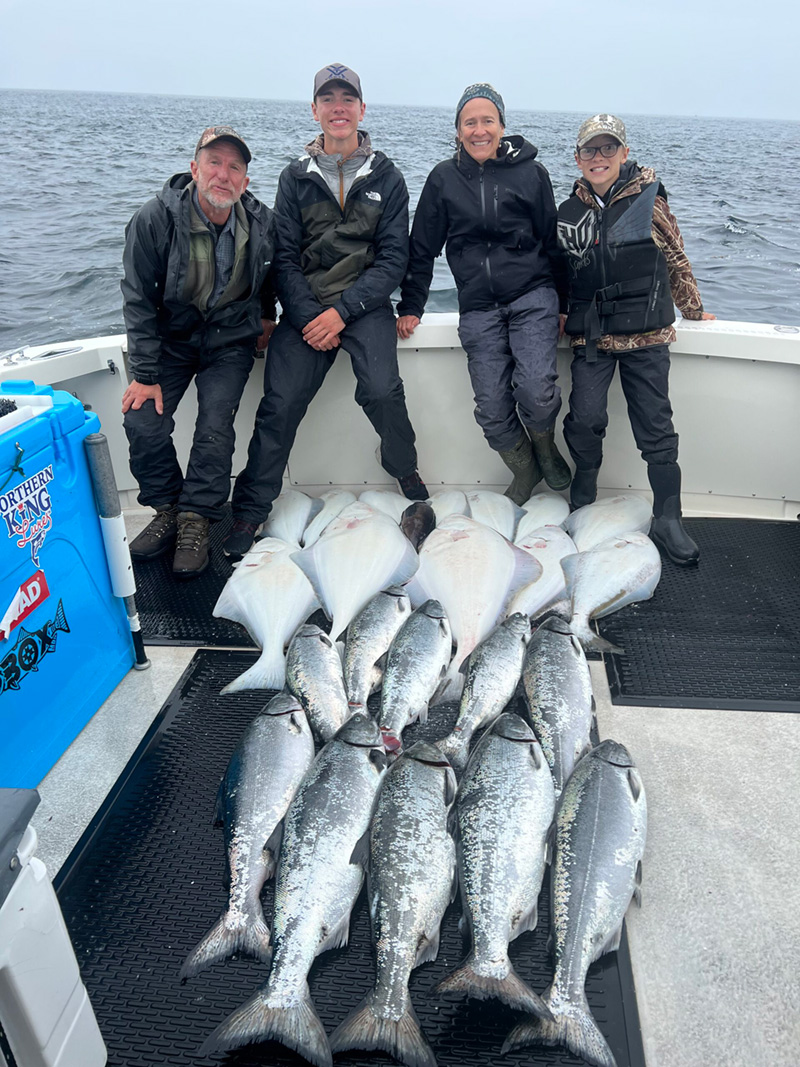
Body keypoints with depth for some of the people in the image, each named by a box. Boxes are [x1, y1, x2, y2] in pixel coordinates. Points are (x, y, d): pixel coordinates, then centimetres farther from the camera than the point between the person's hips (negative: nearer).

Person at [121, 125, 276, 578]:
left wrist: (266, 316, 15)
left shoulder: (262, 222, -10)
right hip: (170, 338, 0)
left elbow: (269, 274, 15)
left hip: (230, 341, 1)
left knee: (216, 429, -17)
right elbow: (139, 300, -14)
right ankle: (168, 511, 4)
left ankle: (196, 522, -1)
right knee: (143, 422, -17)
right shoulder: (155, 219, -17)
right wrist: (145, 373, -17)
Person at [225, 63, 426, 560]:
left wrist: (343, 309, -12)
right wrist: (306, 316, -10)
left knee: (382, 391, -24)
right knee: (280, 403, -13)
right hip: (306, 306, 1)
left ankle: (405, 468, 7)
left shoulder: (385, 176, 6)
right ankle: (250, 509, -1)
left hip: (365, 304, -1)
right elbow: (285, 256, 5)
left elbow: (394, 257, 0)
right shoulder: (296, 177, 9)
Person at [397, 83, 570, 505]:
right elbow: (422, 248, 11)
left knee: (536, 390, -20)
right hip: (477, 308, 1)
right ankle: (524, 469, 22)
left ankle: (545, 446, 13)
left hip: (532, 296, -1)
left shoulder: (530, 172, 6)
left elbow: (552, 240, 11)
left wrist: (563, 303, 11)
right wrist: (410, 307, 8)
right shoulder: (443, 178, 8)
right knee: (492, 408, -4)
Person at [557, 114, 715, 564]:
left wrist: (693, 308, 16)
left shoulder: (648, 201, -1)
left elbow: (677, 260, 8)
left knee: (655, 427, 1)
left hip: (645, 333, -2)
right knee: (586, 418, -10)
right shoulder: (570, 212, 7)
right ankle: (584, 490, 19)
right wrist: (558, 313, 15)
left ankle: (668, 519, 12)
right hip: (591, 336, 2)